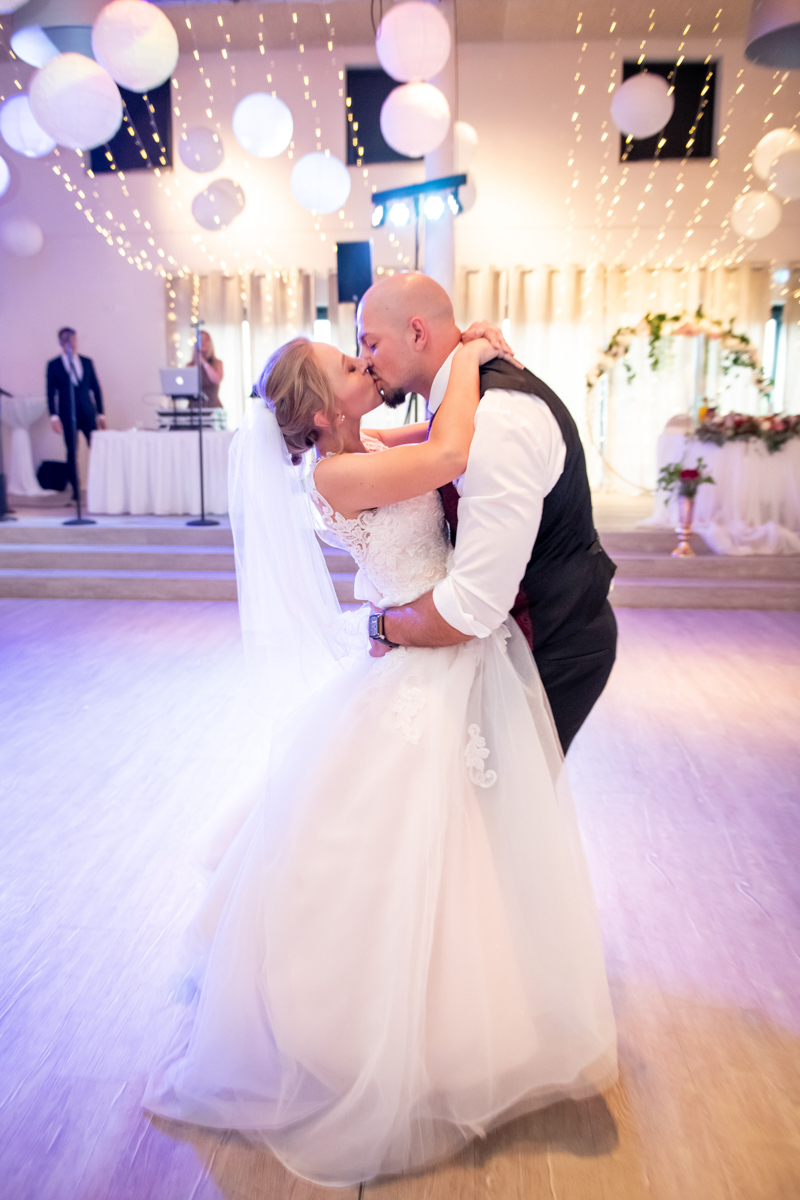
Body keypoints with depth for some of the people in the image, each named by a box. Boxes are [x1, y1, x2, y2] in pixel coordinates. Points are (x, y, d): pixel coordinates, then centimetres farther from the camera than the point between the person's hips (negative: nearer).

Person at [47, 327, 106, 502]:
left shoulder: (87, 362, 11)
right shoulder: (54, 365, 4)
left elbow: (96, 388, 12)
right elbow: (51, 392, 1)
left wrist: (100, 414, 7)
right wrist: (54, 416, -9)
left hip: (88, 413, 2)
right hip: (68, 415, -1)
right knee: (72, 452, -1)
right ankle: (75, 490, 6)